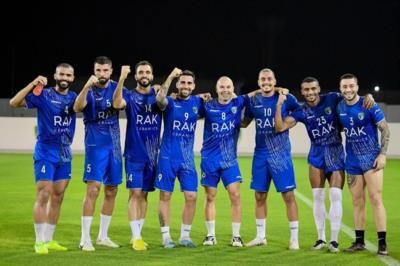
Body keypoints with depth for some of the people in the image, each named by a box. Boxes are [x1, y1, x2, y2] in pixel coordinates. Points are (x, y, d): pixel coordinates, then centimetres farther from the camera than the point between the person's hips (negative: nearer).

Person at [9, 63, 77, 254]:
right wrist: (33, 84, -26)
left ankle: (48, 240, 18)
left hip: (65, 155, 6)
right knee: (43, 196, -8)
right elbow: (14, 102, -16)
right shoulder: (43, 95, -7)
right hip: (45, 154, -5)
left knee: (57, 198, 9)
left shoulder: (73, 97, 9)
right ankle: (39, 242, -4)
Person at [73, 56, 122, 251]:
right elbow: (77, 107, -27)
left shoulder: (115, 87, 4)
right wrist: (87, 86, -41)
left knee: (111, 191, 9)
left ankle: (103, 236, 21)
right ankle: (85, 239, -9)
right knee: (93, 189, -13)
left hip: (114, 145, 5)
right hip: (95, 145, -5)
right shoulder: (89, 90, -6)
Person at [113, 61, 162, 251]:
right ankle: (136, 237, -7)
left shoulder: (157, 95, 8)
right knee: (135, 193, -8)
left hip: (152, 154, 3)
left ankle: (138, 234, 18)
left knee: (144, 194, 10)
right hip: (134, 154, -3)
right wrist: (122, 79, -37)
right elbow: (117, 104, -25)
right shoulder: (130, 96, -4)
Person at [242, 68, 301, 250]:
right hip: (260, 154, 4)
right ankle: (260, 236, 22)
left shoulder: (286, 98, -5)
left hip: (280, 153, -4)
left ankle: (294, 238, 2)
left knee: (288, 195, -5)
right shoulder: (253, 101, 5)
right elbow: (243, 123, 17)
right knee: (259, 196, 9)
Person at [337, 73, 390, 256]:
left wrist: (383, 154, -13)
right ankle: (359, 241, 15)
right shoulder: (339, 108, 2)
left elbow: (385, 130, -6)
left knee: (376, 199, -7)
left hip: (371, 158, -4)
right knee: (357, 202, 7)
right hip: (352, 161, 4)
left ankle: (382, 243, -5)